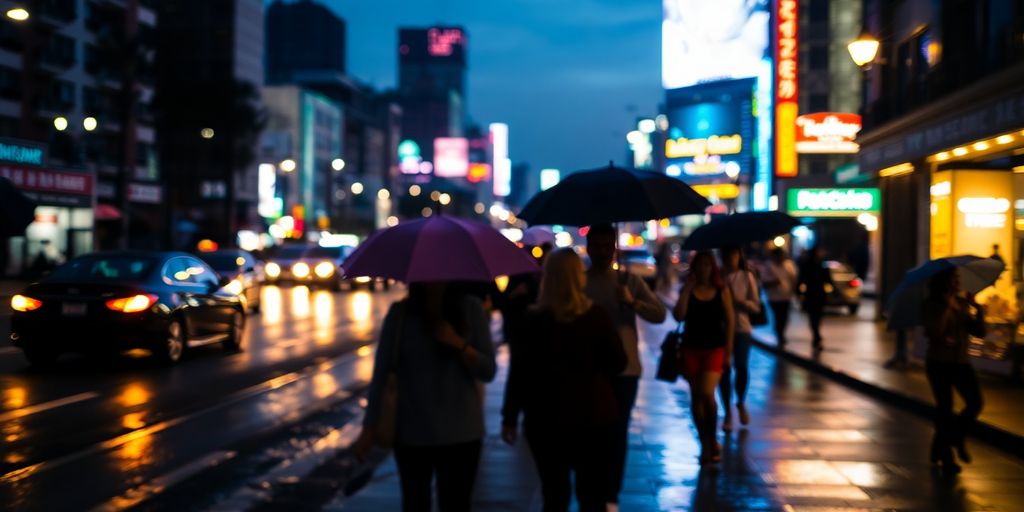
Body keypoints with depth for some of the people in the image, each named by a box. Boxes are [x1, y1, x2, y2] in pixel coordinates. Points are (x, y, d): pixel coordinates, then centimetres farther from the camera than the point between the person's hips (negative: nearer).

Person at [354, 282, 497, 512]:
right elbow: (381, 373, -2)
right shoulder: (400, 313, -4)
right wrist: (369, 427, -5)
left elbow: (488, 371, -3)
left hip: (461, 433, 0)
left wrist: (460, 345, -20)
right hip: (412, 433, 0)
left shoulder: (470, 308, -3)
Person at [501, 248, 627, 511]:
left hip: (546, 417, -1)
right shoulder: (597, 316, -4)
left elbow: (519, 372, -7)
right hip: (592, 415, 1)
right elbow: (618, 363, 2)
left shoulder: (533, 321, -7)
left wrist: (510, 416, 0)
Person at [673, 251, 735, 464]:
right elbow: (679, 316, -10)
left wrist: (728, 350, -2)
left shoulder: (722, 291, 1)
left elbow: (730, 321, 2)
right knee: (696, 397, 6)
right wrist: (687, 289, -13)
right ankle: (705, 444, 18)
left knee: (707, 393, -18)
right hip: (691, 348, 2)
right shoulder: (687, 291, 3)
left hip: (715, 348, -2)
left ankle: (712, 441, 2)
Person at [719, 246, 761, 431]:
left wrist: (738, 301, -13)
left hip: (741, 327, 0)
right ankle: (728, 412, 14)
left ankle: (741, 403, 22)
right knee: (725, 370, 0)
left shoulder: (747, 277, 3)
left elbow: (756, 306, 2)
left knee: (741, 367, -6)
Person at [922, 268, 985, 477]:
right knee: (945, 407, -3)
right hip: (939, 363, -5)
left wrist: (978, 311, -9)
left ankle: (957, 437, 20)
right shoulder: (932, 306, -5)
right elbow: (935, 332, -21)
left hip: (961, 362, 5)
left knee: (975, 402, -8)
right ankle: (946, 459, 7)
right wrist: (947, 307, -18)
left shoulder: (963, 303, 9)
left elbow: (979, 332, 5)